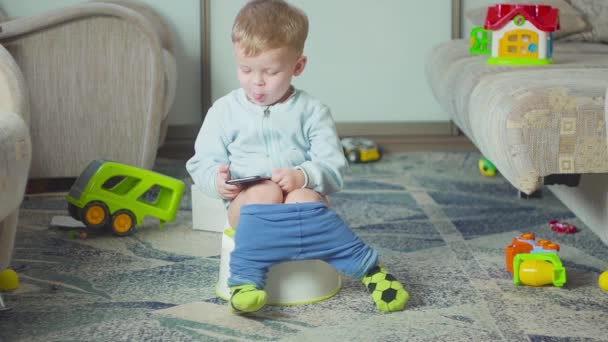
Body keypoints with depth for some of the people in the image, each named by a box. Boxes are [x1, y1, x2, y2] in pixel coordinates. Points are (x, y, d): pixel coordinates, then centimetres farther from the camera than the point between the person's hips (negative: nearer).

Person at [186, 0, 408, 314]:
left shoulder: (312, 111, 4)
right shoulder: (224, 111, 7)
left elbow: (334, 167, -2)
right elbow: (202, 162, 9)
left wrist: (303, 176, -22)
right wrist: (217, 179, -14)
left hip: (303, 194, 0)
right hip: (246, 200, 0)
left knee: (303, 198, -35)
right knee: (265, 194, -34)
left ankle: (369, 269, -33)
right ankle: (246, 279, -42)